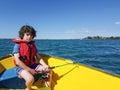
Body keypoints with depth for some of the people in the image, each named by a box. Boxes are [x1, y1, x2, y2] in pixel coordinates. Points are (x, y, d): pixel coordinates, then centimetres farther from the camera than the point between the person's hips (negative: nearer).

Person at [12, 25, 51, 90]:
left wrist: (45, 65, -12)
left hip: (32, 65, 6)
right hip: (21, 67, -6)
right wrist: (30, 70, -19)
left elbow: (38, 57, 6)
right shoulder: (18, 45, -9)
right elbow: (17, 61, -17)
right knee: (30, 79, -33)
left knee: (48, 70, -4)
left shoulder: (32, 45, 9)